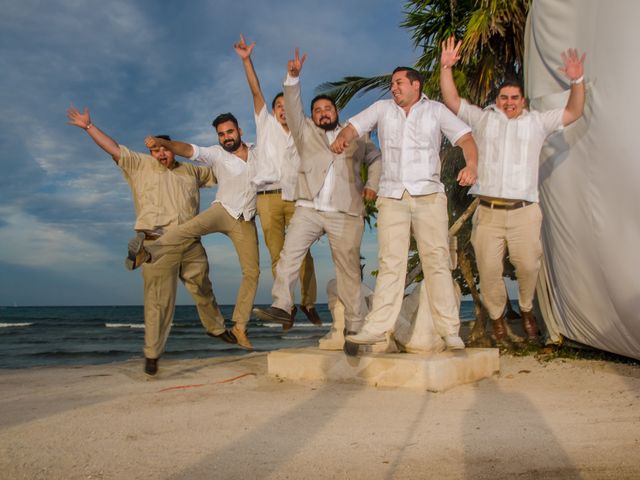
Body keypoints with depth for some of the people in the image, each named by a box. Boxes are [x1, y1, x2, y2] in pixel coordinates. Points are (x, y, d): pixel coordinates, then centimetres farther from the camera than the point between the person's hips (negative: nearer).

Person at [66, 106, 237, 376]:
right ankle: (152, 354, 3)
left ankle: (216, 328, 37)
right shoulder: (140, 165, 10)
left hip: (191, 244, 4)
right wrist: (88, 126, 2)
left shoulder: (191, 171, 20)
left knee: (203, 290, 15)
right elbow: (113, 148, 6)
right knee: (158, 301, -5)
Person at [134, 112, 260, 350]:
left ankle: (240, 326, 6)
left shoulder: (257, 152, 8)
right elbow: (187, 149, -17)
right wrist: (161, 142, -33)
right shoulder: (216, 154, -2)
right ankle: (147, 252, -52)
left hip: (246, 221, 3)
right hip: (223, 210, -3)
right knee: (193, 225, -36)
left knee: (252, 272, -4)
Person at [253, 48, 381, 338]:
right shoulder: (306, 133, 17)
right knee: (289, 254, -18)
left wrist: (372, 185, 13)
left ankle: (355, 325, 5)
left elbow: (377, 158, 29)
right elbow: (293, 108, 2)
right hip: (308, 209, 1)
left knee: (349, 268, 1)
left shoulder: (355, 138, 19)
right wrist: (293, 78, -12)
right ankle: (281, 306, -21)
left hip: (345, 214, 0)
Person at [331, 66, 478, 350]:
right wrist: (342, 138, -17)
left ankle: (449, 330, 0)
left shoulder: (436, 110, 10)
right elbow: (354, 126, 7)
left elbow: (465, 138, 1)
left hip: (429, 197, -1)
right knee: (390, 263, -2)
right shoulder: (382, 108, 16)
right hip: (392, 197, 1)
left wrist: (471, 165, -19)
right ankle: (378, 327, -1)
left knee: (437, 261, -3)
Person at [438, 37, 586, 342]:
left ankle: (526, 311, 23)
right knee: (489, 270, 0)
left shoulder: (537, 122, 16)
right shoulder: (482, 119, 15)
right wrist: (446, 68, 2)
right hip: (488, 212, 0)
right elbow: (452, 101, 11)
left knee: (528, 266, -2)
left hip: (524, 212, 0)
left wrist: (577, 82, -4)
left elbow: (573, 112, 11)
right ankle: (496, 317, 20)